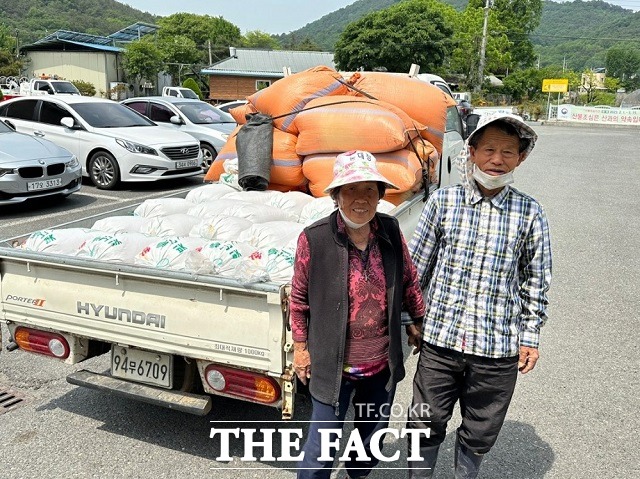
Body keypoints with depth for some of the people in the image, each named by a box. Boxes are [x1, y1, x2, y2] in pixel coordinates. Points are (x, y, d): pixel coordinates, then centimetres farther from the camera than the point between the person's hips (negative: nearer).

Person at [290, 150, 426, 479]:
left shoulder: (391, 230, -8)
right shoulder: (314, 239, -19)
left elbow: (409, 280, 7)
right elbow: (299, 297, -7)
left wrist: (417, 321, 15)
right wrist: (300, 347, -1)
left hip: (382, 365, 5)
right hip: (333, 366, -4)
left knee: (373, 435, 26)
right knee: (322, 448, 8)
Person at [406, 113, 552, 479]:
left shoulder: (530, 213, -1)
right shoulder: (443, 202, -3)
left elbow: (536, 280, 6)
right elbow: (416, 266, 3)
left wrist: (530, 337, 5)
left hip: (499, 350, 1)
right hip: (440, 341, 0)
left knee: (479, 435, 17)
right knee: (425, 427, 12)